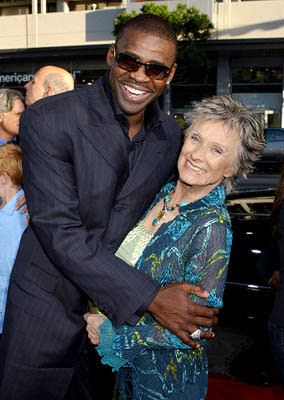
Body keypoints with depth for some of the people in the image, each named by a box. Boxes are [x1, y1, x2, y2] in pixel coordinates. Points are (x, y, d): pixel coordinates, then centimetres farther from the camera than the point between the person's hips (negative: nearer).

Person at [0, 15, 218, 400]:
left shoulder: (172, 136, -1)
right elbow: (60, 234, -24)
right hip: (49, 307, -4)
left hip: (122, 306, 4)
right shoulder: (49, 120, -19)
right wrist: (150, 298, -25)